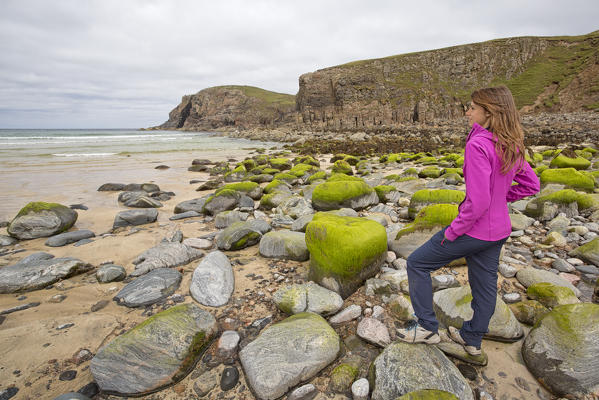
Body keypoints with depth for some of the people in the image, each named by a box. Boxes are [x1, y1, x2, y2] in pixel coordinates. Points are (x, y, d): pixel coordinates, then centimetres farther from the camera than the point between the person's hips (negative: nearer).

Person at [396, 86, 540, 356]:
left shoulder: (478, 145, -24)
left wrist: (453, 231, -17)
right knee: (484, 283, 21)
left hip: (474, 230, -9)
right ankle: (472, 338, 42)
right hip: (499, 230, 9)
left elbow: (477, 202, -28)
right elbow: (532, 184, 14)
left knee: (417, 263, 6)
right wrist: (500, 197, 12)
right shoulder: (511, 146, 3)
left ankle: (427, 328, 17)